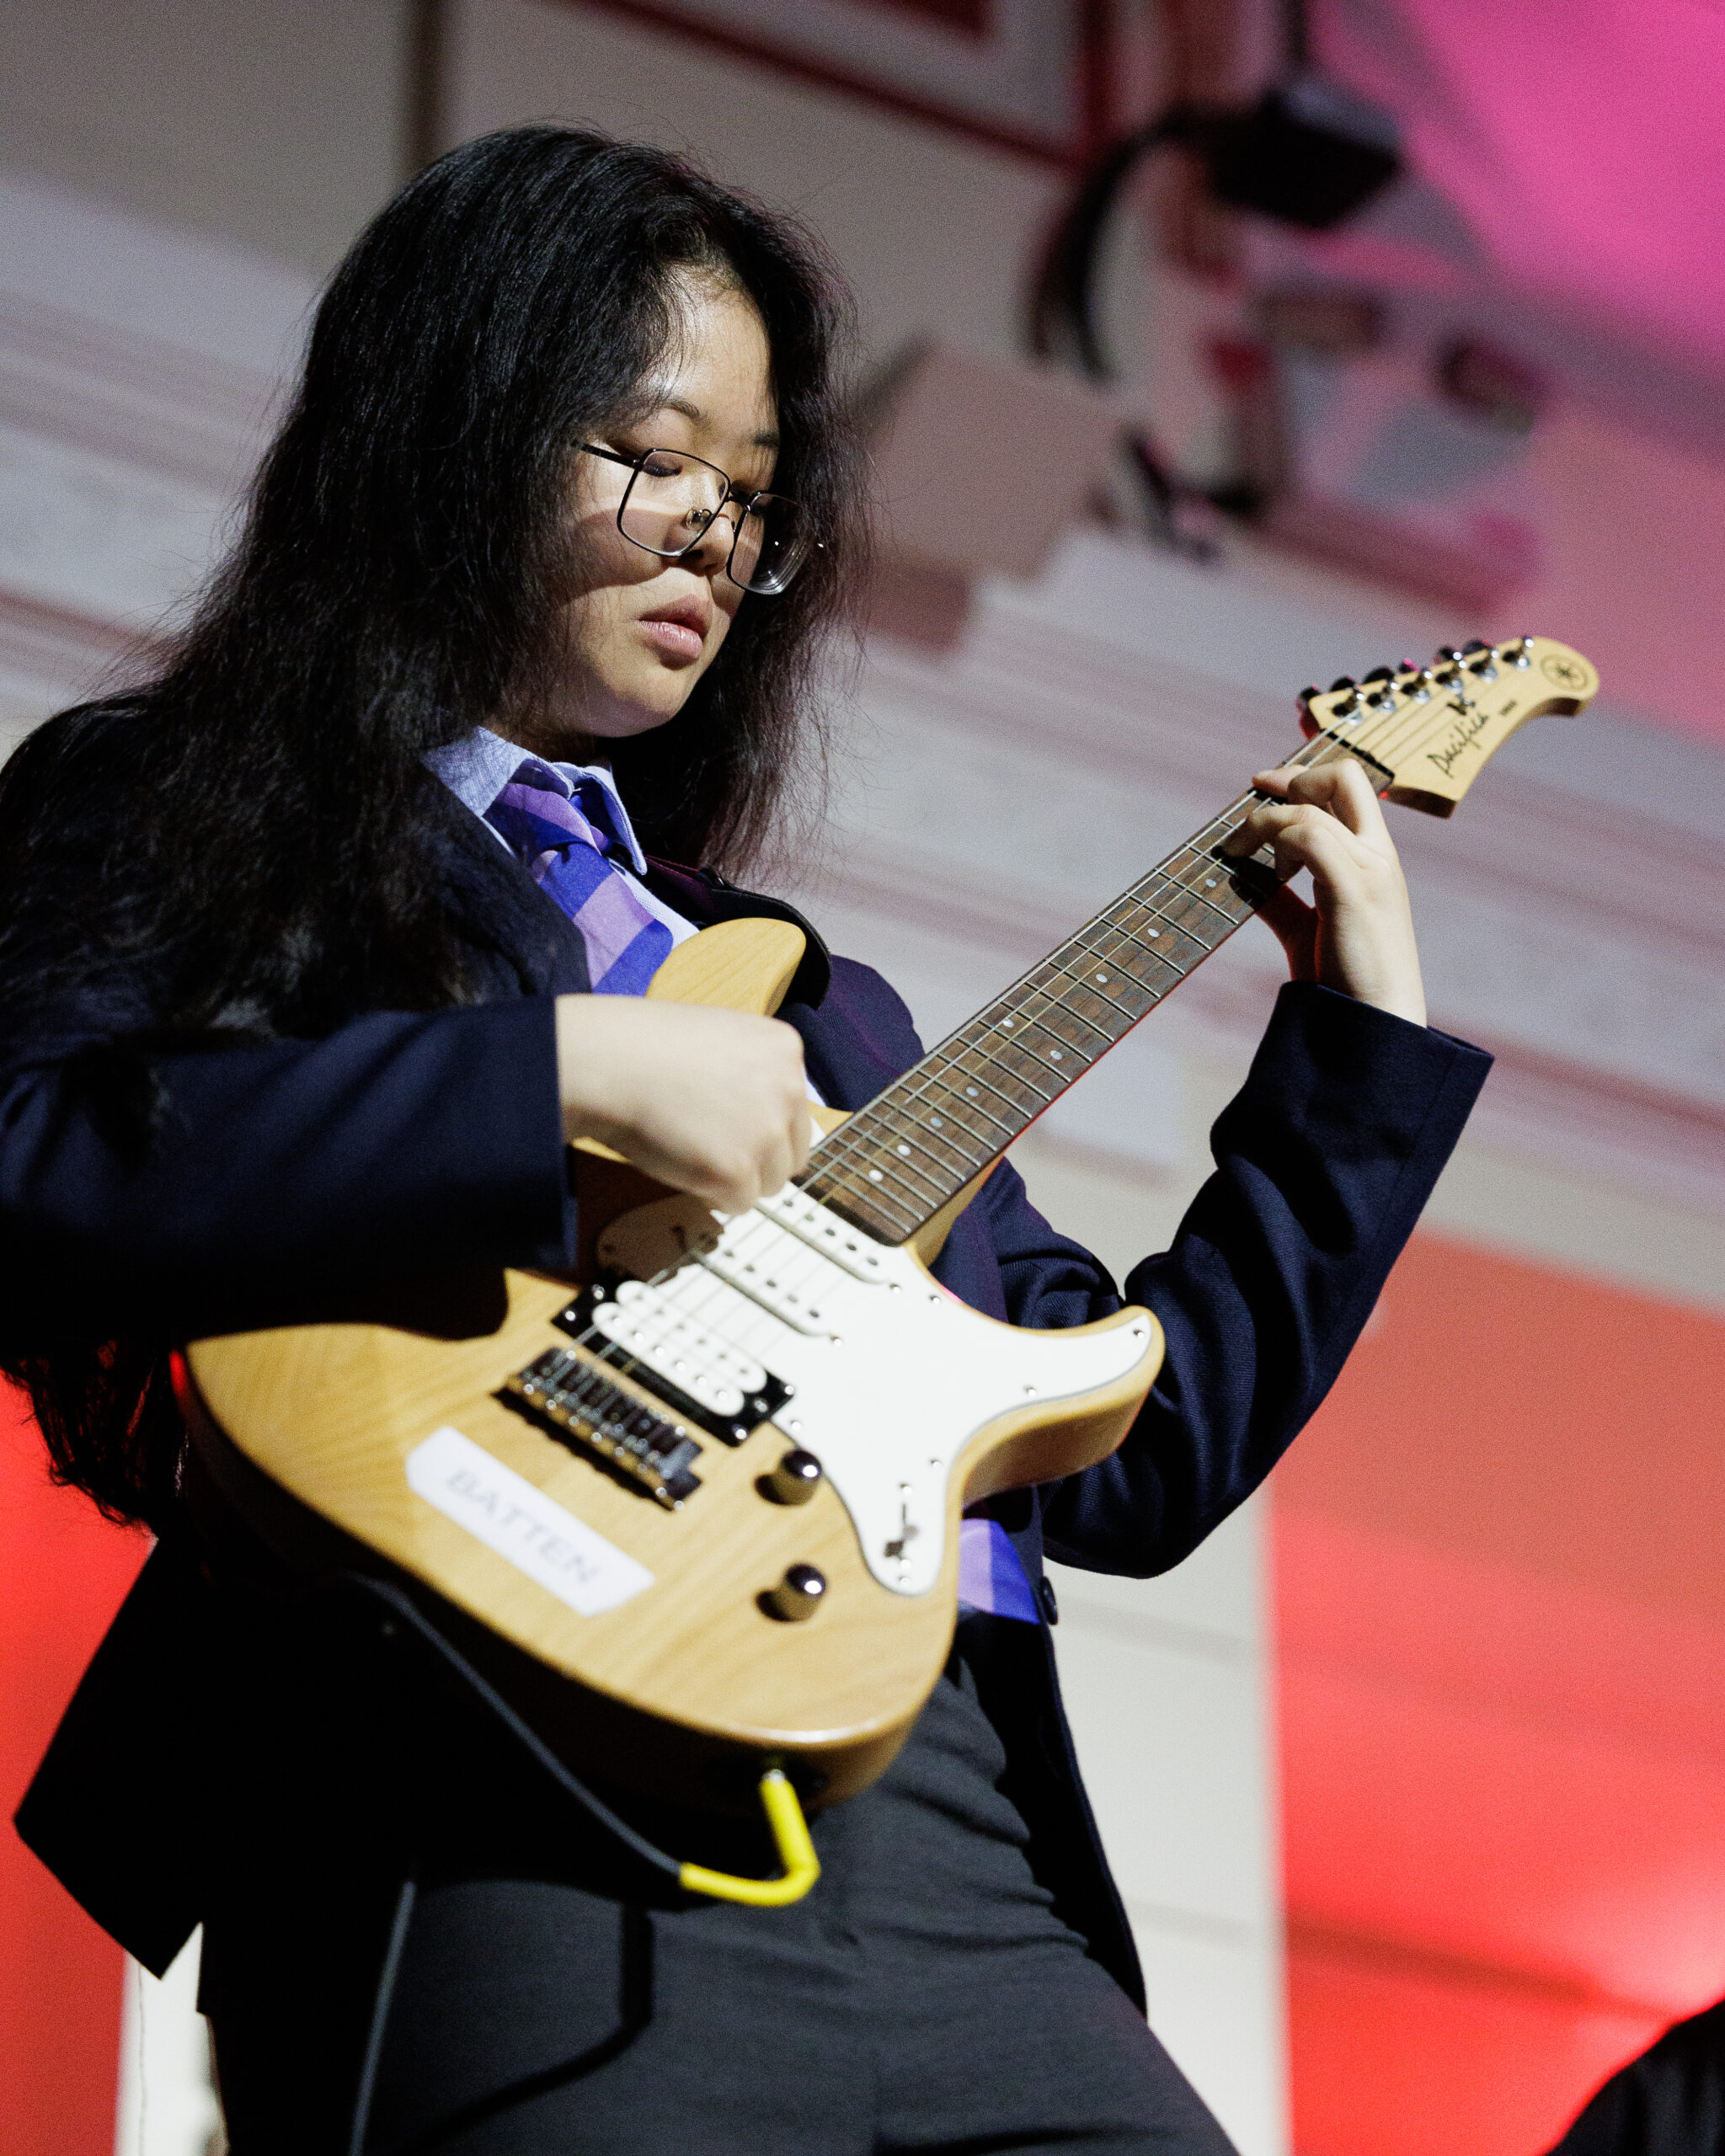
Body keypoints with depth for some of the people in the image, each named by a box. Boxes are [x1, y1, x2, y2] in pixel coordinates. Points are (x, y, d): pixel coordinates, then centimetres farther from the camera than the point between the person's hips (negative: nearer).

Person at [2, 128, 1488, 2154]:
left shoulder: (810, 1000, 28)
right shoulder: (175, 812, 10)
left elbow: (1133, 1460, 26)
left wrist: (1362, 1033, 25)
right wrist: (556, 1073, -12)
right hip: (525, 1849, -6)